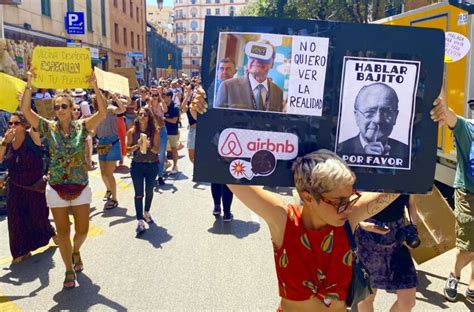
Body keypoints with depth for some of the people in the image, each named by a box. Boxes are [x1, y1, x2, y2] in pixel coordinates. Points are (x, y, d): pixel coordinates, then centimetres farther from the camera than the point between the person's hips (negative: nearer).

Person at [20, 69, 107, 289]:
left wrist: (95, 87, -31)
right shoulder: (48, 128, -4)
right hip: (56, 189, 0)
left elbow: (103, 112, -20)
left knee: (82, 230, 9)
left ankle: (75, 251, 43)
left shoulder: (82, 126, -6)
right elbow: (25, 110, -15)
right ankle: (69, 270, 27)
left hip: (81, 187, 0)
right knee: (62, 232, 8)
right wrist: (29, 84, -24)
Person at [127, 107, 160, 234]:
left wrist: (149, 146, -27)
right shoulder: (132, 131, -5)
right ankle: (140, 221, -2)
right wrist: (137, 145, -20)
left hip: (152, 165, 1)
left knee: (149, 191, 16)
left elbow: (157, 150, -7)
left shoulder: (155, 131, -7)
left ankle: (146, 213, 40)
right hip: (137, 165, -1)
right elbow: (128, 149, -2)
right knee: (139, 194, -3)